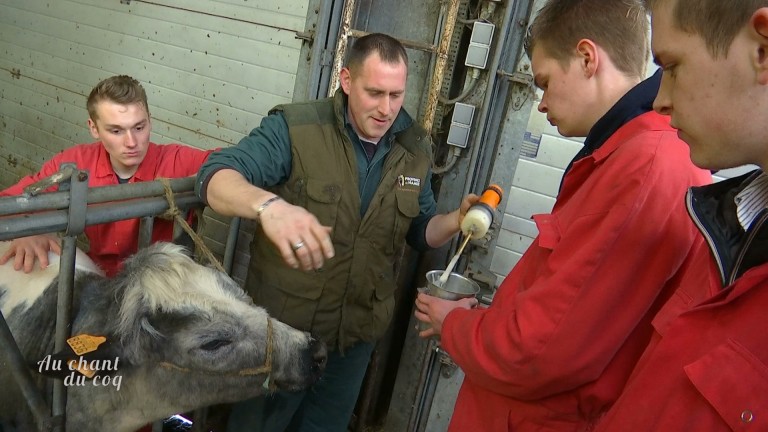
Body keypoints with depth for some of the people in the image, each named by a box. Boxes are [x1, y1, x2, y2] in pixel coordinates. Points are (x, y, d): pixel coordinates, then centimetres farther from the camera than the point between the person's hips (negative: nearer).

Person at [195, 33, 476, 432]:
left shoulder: (415, 149, -1)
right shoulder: (295, 128, -17)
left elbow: (420, 231, 8)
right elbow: (216, 176, -26)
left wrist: (458, 220, -13)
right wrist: (268, 204, -47)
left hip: (359, 332, 4)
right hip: (284, 325, -4)